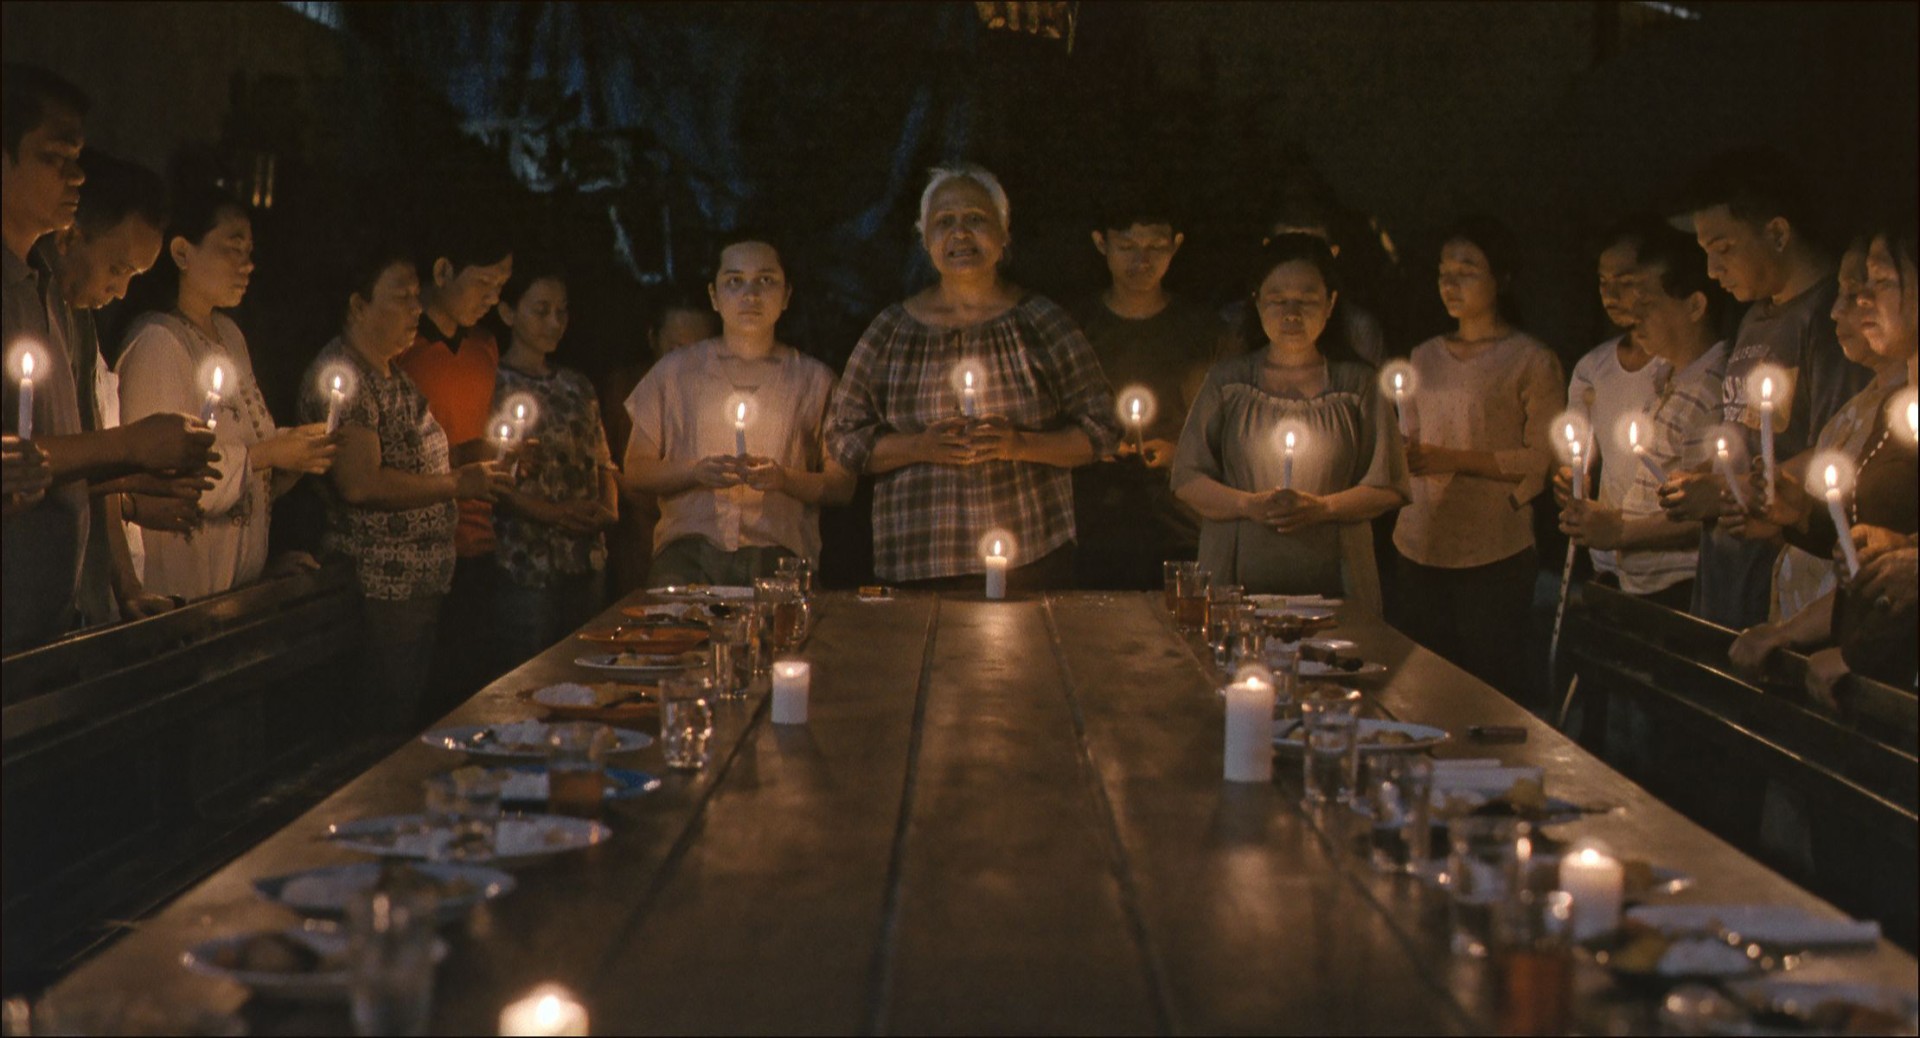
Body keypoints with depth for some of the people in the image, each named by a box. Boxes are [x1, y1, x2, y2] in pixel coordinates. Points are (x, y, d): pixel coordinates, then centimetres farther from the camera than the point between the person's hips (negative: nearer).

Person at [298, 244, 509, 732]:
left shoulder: (392, 375, 17)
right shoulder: (341, 374, -14)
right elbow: (361, 484, -23)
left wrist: (476, 457, 14)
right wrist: (457, 484, -18)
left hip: (423, 580, 10)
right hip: (380, 587, -10)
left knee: (415, 714, 12)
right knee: (387, 730, -6)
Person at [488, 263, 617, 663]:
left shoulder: (576, 386, 16)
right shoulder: (494, 386, -4)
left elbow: (602, 461, 21)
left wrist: (609, 508, 1)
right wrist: (552, 514, -19)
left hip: (587, 560, 6)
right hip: (526, 566, -6)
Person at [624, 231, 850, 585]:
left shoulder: (813, 380, 14)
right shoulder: (675, 371, 15)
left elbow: (842, 486, 11)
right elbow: (635, 472, 13)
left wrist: (786, 479, -8)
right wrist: (695, 472, -5)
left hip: (779, 559, 0)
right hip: (688, 558, 0)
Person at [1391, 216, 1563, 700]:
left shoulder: (1530, 360, -2)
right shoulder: (1425, 357, 16)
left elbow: (1545, 458, -8)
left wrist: (1455, 460, -15)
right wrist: (1403, 458, -2)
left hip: (1493, 555, -5)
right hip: (1421, 547, 5)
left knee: (1492, 691, -4)